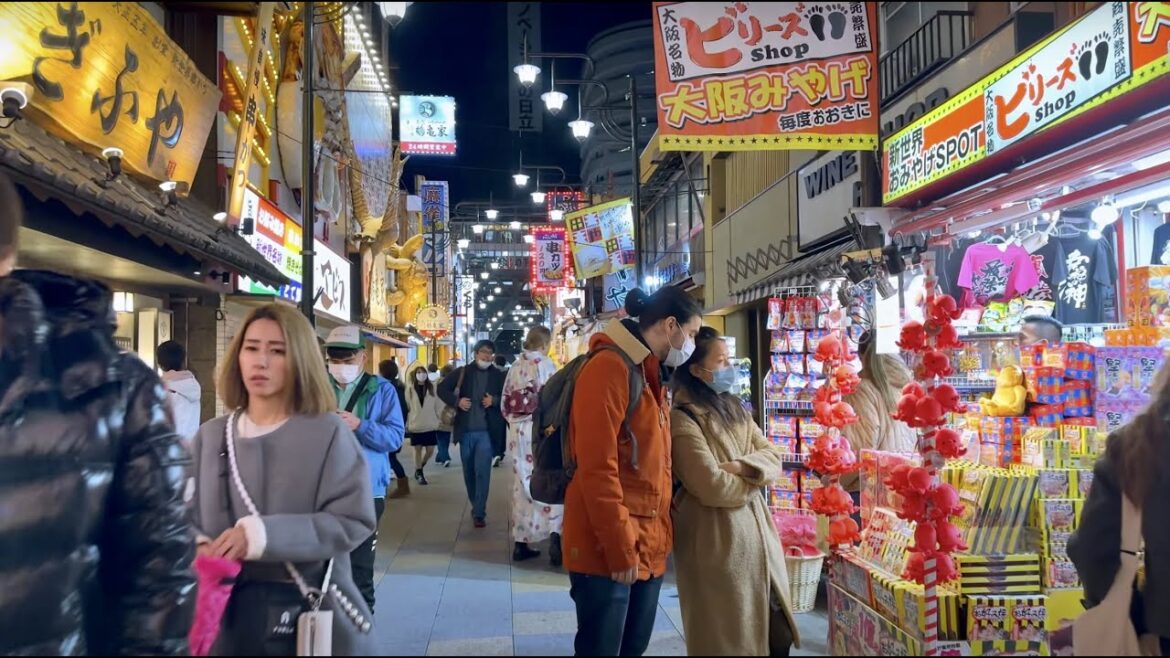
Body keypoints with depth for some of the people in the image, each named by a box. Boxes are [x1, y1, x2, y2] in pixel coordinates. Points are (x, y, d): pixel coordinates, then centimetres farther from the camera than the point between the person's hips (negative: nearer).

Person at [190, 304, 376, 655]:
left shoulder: (328, 432, -8)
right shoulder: (211, 436, 4)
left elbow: (353, 521, -14)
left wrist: (261, 534, -24)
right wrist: (196, 546, -15)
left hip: (310, 615, -3)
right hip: (227, 612, 3)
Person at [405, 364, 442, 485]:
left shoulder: (432, 388, 2)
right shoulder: (410, 390, -1)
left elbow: (437, 406, 6)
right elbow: (406, 408, 2)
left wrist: (438, 421, 5)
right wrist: (406, 424, 0)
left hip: (430, 425, 2)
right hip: (415, 425, -2)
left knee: (430, 450, 3)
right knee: (418, 449, 3)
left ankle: (419, 469, 28)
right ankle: (420, 474, 14)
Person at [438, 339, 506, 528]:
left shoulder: (498, 376, 2)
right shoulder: (462, 372, 4)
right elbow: (442, 389, 7)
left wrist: (495, 401, -15)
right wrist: (456, 401, -8)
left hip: (486, 431, -2)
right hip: (465, 431, 2)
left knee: (482, 471, -10)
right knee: (469, 472, 13)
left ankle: (479, 513, -6)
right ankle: (476, 507, 30)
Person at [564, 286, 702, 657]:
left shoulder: (650, 375, 15)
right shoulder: (609, 368, -14)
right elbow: (597, 469, -20)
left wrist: (658, 537, 12)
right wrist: (620, 550, -19)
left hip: (648, 548, 9)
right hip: (608, 552, -9)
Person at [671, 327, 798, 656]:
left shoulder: (734, 408, 12)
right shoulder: (683, 419, -16)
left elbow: (773, 458, 6)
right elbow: (714, 488, -21)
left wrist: (741, 467, -15)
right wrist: (755, 478, -3)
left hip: (757, 532, 8)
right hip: (717, 542, -8)